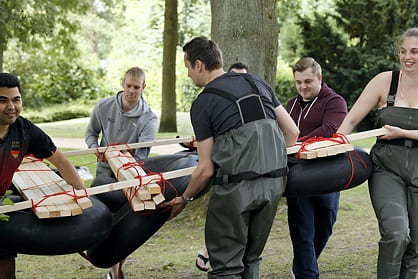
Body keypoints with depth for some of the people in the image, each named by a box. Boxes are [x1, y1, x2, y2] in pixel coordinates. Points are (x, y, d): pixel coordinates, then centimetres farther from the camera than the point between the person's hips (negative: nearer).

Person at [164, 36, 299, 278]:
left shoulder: (203, 104, 0)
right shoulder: (257, 83, 15)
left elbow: (206, 169, -1)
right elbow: (292, 132, 16)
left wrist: (184, 199, 14)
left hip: (236, 186, -6)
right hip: (275, 181, 6)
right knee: (251, 259, 18)